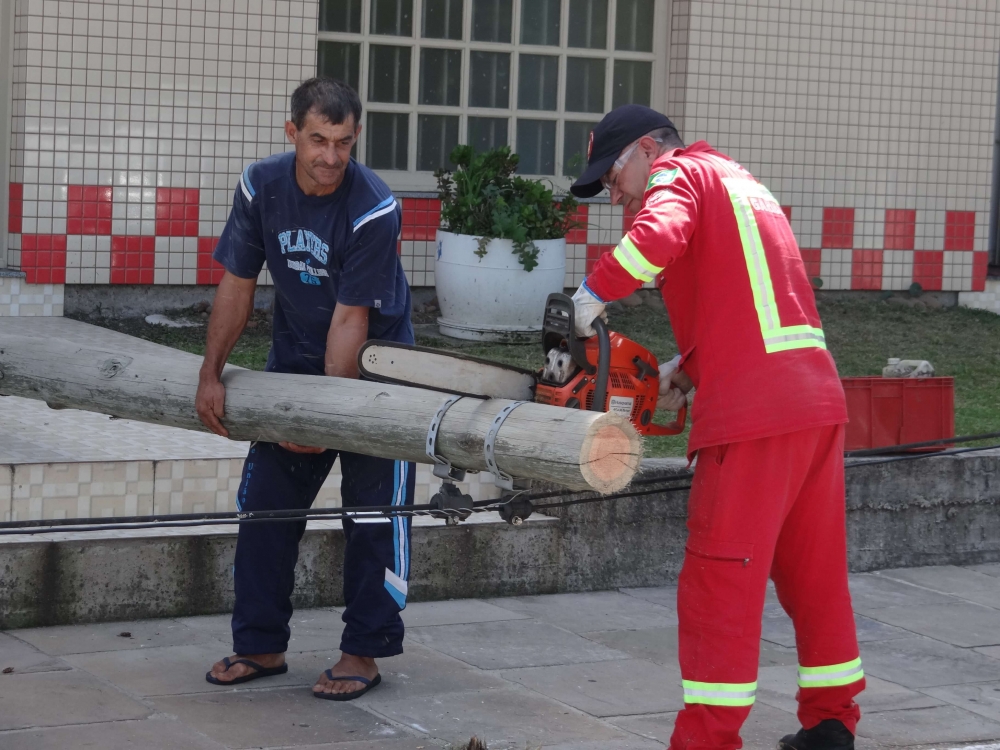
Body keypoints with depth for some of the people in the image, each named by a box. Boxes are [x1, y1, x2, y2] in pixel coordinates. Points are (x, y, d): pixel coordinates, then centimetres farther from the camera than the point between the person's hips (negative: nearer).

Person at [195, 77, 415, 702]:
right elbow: (238, 284, -2)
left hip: (370, 367, -5)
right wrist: (212, 376, -4)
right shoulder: (261, 187, -11)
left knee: (373, 511, -4)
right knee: (265, 503, 6)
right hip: (294, 358, 5)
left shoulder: (374, 209, -26)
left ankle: (364, 653, 6)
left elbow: (351, 320, -25)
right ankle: (261, 646, 16)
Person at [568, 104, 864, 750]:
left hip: (752, 410, -9)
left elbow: (658, 236, -22)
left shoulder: (677, 175, 2)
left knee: (721, 580, -5)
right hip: (819, 399, 9)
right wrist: (690, 367, 17)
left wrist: (596, 292, -10)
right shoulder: (740, 185, 28)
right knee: (815, 572, 17)